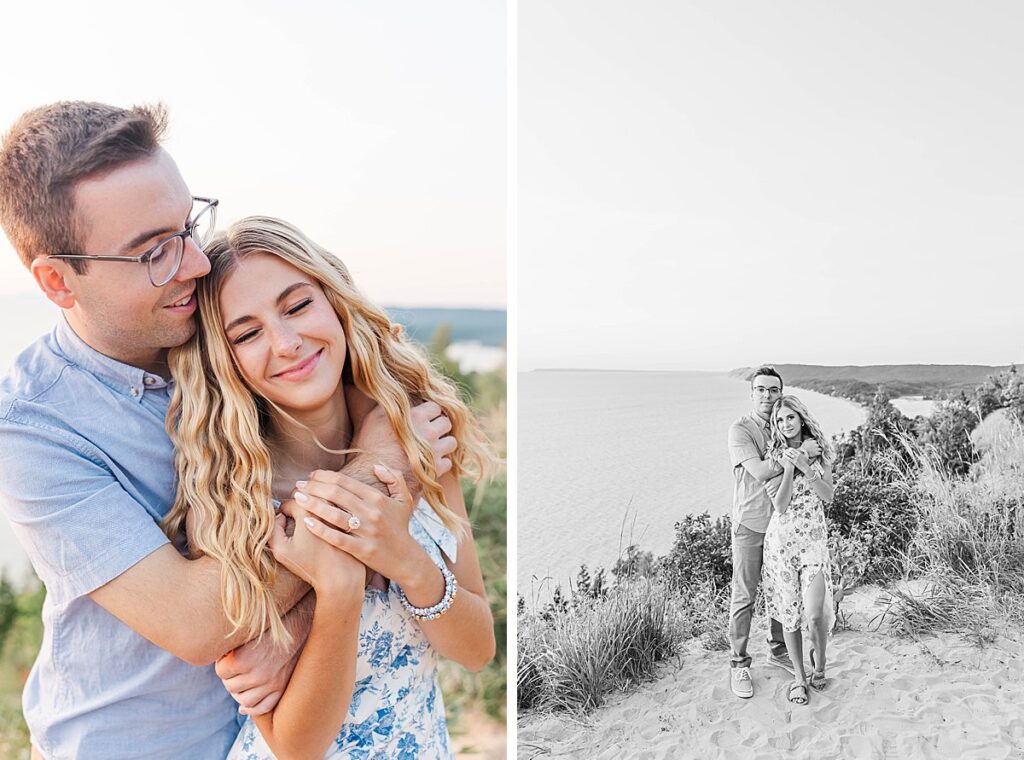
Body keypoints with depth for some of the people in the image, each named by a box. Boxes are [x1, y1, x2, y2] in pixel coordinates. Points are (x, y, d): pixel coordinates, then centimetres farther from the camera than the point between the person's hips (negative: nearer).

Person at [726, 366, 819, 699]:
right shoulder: (740, 430, -12)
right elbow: (760, 471, -26)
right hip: (750, 524, -5)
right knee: (744, 597, 2)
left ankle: (778, 649, 34)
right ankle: (739, 664, 13)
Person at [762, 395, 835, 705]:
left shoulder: (818, 450, 5)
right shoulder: (776, 454, -1)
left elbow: (828, 495, -4)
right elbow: (780, 506, -9)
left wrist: (804, 467, -14)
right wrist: (788, 469, -17)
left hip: (814, 537, 0)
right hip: (781, 537, 0)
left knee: (815, 613, -9)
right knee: (789, 610, 4)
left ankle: (818, 660, 24)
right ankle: (799, 676, 22)